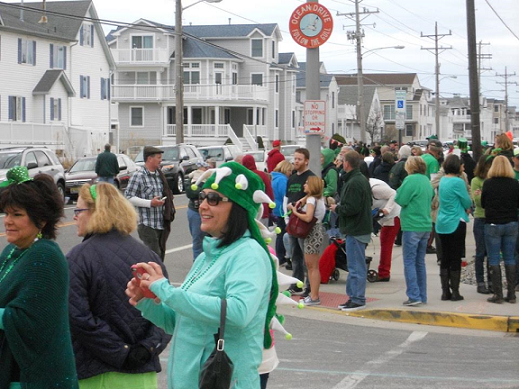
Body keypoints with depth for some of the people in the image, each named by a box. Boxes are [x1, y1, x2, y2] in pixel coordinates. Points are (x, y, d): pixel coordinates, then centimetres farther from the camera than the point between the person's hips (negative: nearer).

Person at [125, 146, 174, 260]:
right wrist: (150, 203, -18)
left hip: (162, 224, 8)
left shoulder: (159, 174, 15)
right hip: (147, 225, -8)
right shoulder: (138, 176, -9)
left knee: (161, 254, 12)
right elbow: (128, 197, -13)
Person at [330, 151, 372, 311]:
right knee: (356, 265, 15)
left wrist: (337, 208, -6)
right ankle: (354, 297, 21)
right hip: (362, 227, 11)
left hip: (355, 230, -11)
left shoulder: (353, 183, -19)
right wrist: (340, 207, 16)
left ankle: (358, 299, -1)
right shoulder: (363, 179, 13)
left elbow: (351, 208, -26)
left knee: (356, 266, -5)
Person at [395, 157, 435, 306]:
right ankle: (422, 296, 16)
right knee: (420, 262, 14)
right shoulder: (427, 180, 12)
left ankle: (414, 296, -9)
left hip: (412, 226, -8)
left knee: (409, 262, -4)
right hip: (426, 225, 8)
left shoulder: (411, 180, -13)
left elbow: (401, 200, -14)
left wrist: (399, 191, 4)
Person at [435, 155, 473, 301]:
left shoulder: (442, 180, 7)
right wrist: (467, 208, 13)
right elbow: (467, 202, -10)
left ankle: (445, 292, 11)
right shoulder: (458, 182, -16)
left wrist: (464, 208, 9)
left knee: (445, 259, 10)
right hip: (456, 223, -7)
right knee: (456, 259, 0)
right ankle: (455, 292, 3)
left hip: (442, 224, 7)